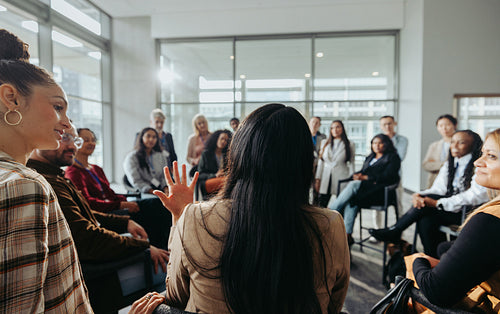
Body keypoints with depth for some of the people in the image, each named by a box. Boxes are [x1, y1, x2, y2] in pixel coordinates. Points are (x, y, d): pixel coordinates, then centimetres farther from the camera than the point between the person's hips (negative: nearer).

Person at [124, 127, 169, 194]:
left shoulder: (161, 156, 16)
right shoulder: (131, 157, 1)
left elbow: (165, 176, 10)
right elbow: (136, 181, -8)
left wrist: (166, 189, -11)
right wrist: (153, 192, -19)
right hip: (141, 193, -4)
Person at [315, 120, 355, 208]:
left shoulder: (350, 145, 6)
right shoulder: (324, 142, 13)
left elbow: (351, 164, 4)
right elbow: (320, 162, 11)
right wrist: (317, 179, 5)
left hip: (341, 179, -2)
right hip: (325, 178, 2)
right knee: (321, 206, -2)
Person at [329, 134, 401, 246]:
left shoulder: (393, 157, 8)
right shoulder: (370, 158, 29)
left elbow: (387, 176, -6)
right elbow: (363, 172, 22)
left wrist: (366, 177, -13)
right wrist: (357, 175, -3)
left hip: (381, 191, -6)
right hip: (365, 188, 6)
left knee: (354, 185, -31)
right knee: (351, 200, -29)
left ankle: (330, 212, -24)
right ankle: (347, 234, -32)